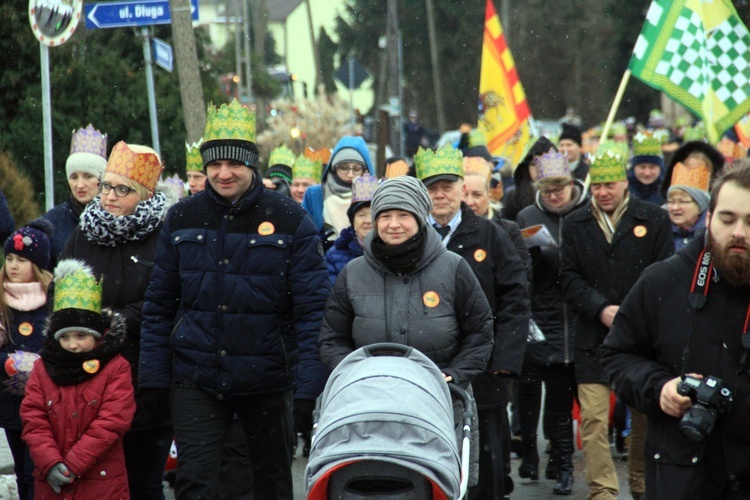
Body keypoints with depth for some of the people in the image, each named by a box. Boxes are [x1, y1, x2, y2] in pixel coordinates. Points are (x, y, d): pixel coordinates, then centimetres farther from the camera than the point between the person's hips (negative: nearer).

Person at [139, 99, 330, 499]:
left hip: (267, 380, -1)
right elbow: (159, 305, 8)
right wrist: (153, 378, 2)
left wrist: (309, 387, -14)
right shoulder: (182, 219, 3)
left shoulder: (290, 221, -5)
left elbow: (313, 310, -7)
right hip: (196, 378, 1)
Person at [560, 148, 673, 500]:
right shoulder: (575, 224, 7)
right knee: (593, 419, -7)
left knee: (645, 416, 9)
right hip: (593, 337, 0)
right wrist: (601, 309, -12)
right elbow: (569, 277, 3)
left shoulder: (654, 220, 3)